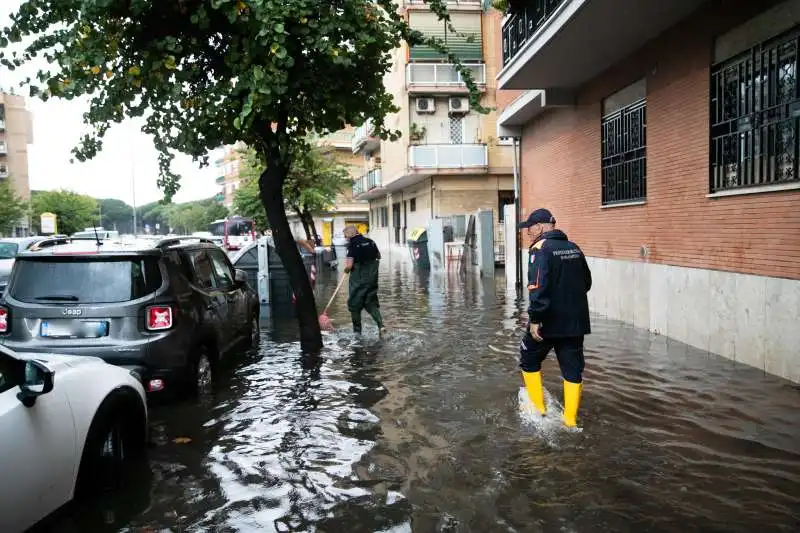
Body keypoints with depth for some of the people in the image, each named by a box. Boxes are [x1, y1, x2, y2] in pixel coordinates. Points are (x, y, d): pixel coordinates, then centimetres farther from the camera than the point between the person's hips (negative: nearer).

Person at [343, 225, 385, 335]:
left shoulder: (352, 244, -14)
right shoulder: (370, 242, 6)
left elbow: (349, 265, -20)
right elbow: (378, 256, 20)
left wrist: (346, 270, 0)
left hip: (358, 279, -6)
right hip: (372, 278, 6)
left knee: (354, 304, 8)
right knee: (371, 302, 14)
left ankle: (357, 330, 15)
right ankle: (381, 325, -3)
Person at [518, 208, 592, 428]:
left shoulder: (541, 249, -12)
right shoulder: (574, 248, 11)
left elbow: (538, 287, -23)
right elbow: (586, 283, 21)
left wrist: (535, 319, -22)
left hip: (549, 321, -6)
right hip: (576, 321, 7)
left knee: (529, 360, 14)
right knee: (573, 369, 10)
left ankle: (538, 408, 18)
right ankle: (570, 419, 14)